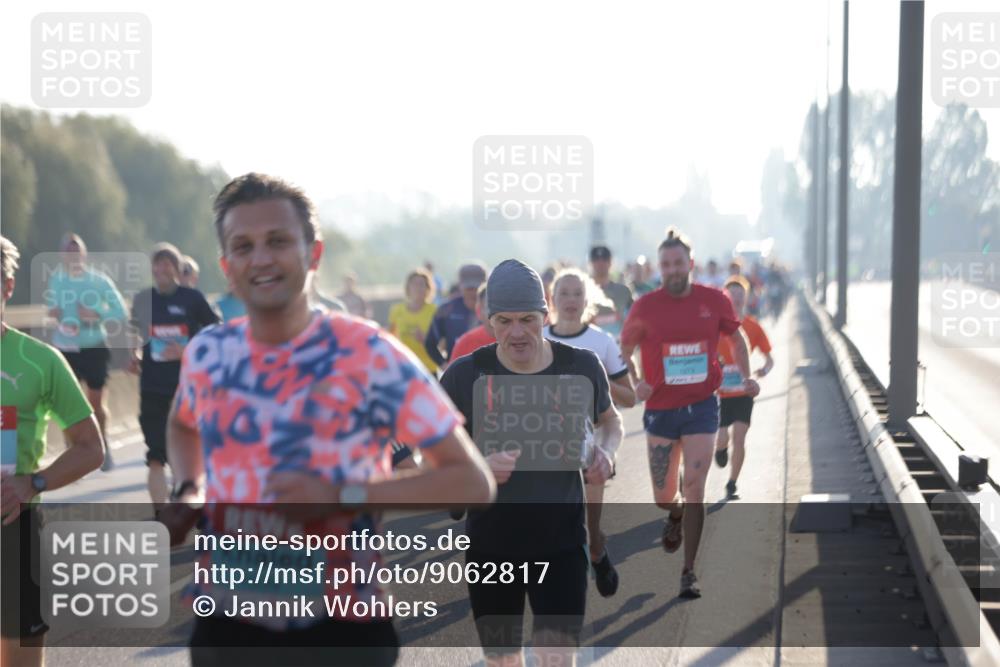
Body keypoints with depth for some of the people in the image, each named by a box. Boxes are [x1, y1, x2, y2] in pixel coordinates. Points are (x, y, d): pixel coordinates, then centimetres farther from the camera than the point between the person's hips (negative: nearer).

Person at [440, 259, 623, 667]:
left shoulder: (581, 366, -6)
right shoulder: (465, 375, -11)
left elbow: (610, 421, 14)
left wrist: (604, 452, -9)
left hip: (561, 541, 0)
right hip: (490, 544, 0)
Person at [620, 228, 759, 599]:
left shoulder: (714, 300, -2)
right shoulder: (645, 307, -5)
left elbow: (735, 338, 15)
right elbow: (624, 351, 6)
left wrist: (747, 376, 3)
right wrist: (636, 383, -12)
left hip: (702, 407, -1)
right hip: (660, 410, 1)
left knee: (694, 489, -10)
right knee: (663, 497, 7)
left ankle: (689, 573, 0)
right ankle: (675, 515, 47)